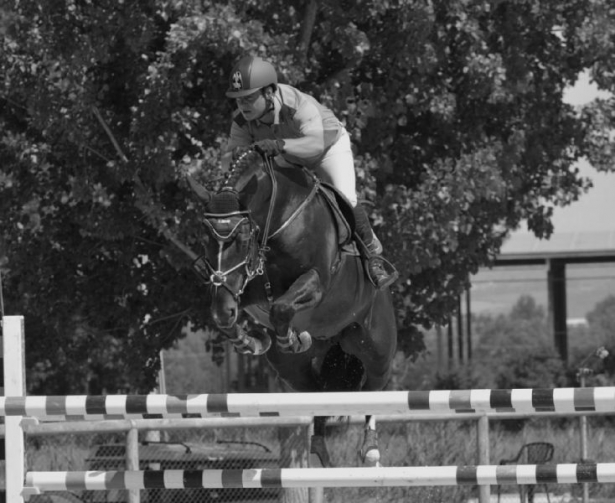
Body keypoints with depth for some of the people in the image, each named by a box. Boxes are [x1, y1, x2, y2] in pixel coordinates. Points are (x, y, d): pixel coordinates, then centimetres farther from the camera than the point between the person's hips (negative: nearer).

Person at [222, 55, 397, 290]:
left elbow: (315, 144, -55)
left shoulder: (300, 105, -43)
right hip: (289, 158, 5)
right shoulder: (242, 120, -26)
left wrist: (280, 145, -69)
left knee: (346, 201, -22)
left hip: (330, 145, -5)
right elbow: (228, 159, -22)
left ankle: (373, 256, -2)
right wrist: (236, 156, -48)